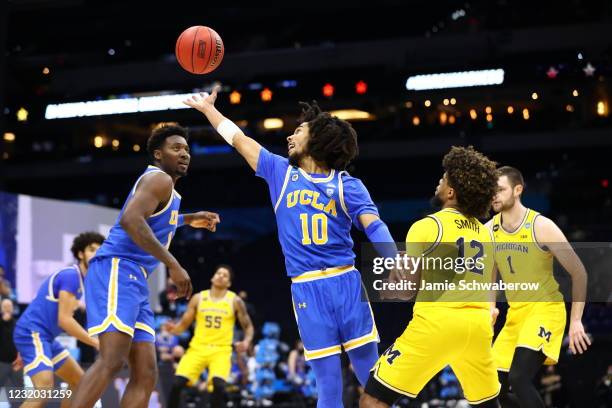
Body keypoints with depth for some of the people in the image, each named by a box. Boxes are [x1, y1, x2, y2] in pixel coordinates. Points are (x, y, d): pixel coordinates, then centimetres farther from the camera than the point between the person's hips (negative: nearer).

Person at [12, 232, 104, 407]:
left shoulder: (77, 278, 17)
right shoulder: (71, 275, -14)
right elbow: (64, 320, -20)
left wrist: (26, 351, 26)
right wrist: (96, 343, -14)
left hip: (45, 336, 11)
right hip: (32, 333, -11)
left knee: (79, 382, 15)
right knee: (45, 389, -28)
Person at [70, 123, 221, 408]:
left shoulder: (164, 186, 26)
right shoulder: (159, 179, -4)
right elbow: (130, 220, -23)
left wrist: (187, 220, 44)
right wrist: (173, 264, -22)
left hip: (133, 280, 10)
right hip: (117, 270, -10)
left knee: (145, 374, 3)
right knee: (112, 360, -26)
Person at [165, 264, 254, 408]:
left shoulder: (235, 301, 2)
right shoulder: (198, 298, 5)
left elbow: (248, 326, 9)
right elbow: (184, 324, 9)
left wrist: (246, 341, -12)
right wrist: (174, 329, -14)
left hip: (221, 350, -2)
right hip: (198, 347, 2)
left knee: (218, 385, -25)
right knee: (177, 383, -13)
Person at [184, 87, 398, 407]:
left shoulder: (348, 184, 4)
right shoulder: (280, 172, 12)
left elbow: (374, 227, -9)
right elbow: (240, 140, 21)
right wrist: (208, 108, 30)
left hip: (346, 282, -1)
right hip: (306, 288, 1)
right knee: (328, 381, 0)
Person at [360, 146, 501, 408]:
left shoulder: (427, 226, -4)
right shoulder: (484, 232, 16)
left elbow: (404, 289, -4)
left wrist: (394, 274, 17)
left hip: (436, 321, -6)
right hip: (478, 324, 6)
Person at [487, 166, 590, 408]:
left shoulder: (541, 226, -15)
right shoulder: (489, 230, 1)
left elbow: (579, 273, -12)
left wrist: (576, 321, -15)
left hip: (545, 308, -7)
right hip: (515, 312, 7)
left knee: (519, 378, -25)